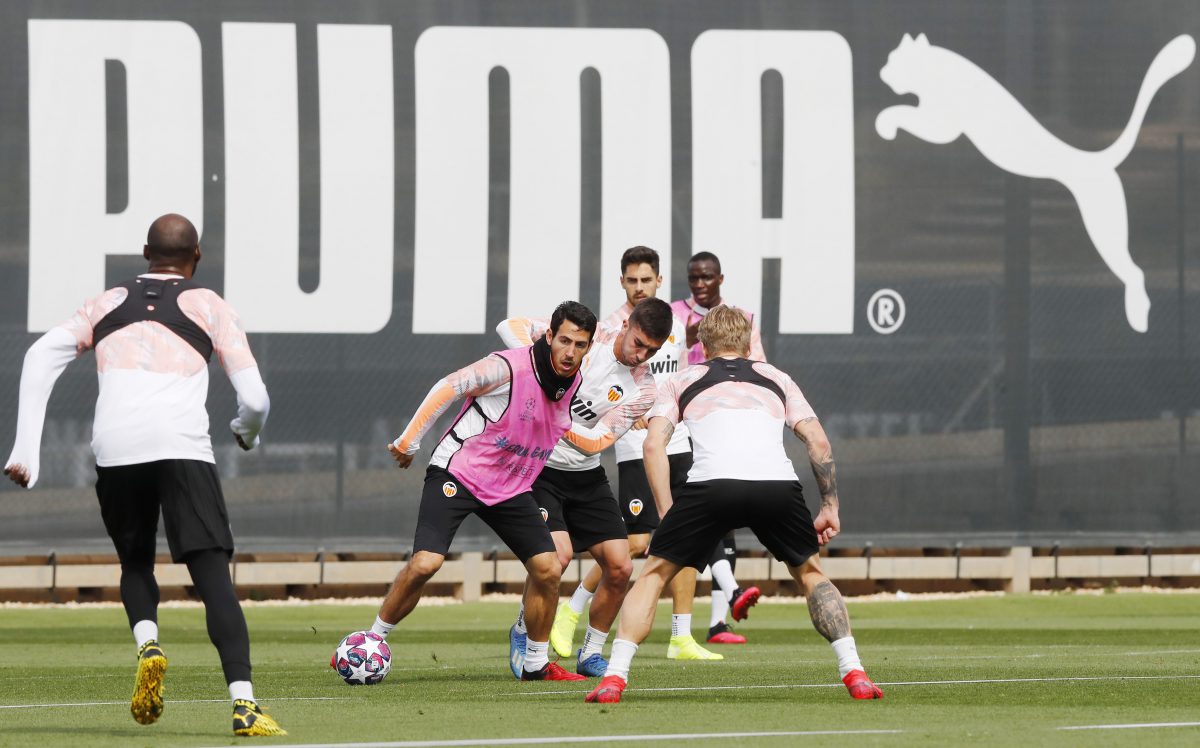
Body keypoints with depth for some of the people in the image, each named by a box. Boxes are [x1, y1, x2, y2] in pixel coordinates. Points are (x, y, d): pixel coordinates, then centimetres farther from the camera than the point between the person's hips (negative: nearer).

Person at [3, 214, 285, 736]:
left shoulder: (107, 304, 24)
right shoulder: (210, 307, 16)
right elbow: (255, 400, 10)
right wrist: (247, 432, 34)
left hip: (114, 449, 2)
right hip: (182, 446, -2)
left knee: (135, 563, 25)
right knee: (214, 578, -6)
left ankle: (147, 644, -4)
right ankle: (243, 703, -20)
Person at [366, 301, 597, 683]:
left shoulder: (575, 382, -1)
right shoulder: (508, 368, -22)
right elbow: (447, 388, -16)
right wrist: (408, 442, -14)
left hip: (510, 489, 6)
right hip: (456, 475, -6)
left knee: (548, 570, -4)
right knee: (425, 563, -20)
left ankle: (535, 663, 14)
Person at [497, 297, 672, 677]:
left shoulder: (642, 390, -5)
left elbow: (595, 442, -11)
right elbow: (511, 327, -13)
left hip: (586, 476, 4)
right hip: (538, 465, -4)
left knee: (620, 567, -4)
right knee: (557, 554, -23)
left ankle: (591, 653, 16)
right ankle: (522, 632, 3)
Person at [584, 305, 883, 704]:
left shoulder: (682, 381, 28)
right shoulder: (776, 379, 32)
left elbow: (654, 444, 13)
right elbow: (818, 442, 20)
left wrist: (666, 512, 13)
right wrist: (830, 508, 23)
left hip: (710, 484, -1)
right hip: (778, 484, 1)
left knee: (654, 574, 16)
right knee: (810, 573, 26)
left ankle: (613, 677, 3)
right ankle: (854, 673, 13)